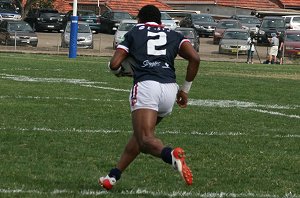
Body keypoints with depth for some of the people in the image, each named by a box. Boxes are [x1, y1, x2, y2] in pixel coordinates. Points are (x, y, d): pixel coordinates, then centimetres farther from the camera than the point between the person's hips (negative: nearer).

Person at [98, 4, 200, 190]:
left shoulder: (134, 33, 20)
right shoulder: (174, 35, 25)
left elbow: (114, 65, 10)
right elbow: (195, 58, 9)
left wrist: (119, 71, 34)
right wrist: (185, 89, 19)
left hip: (146, 86, -4)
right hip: (170, 89, 4)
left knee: (146, 139, -14)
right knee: (140, 133, 23)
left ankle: (171, 154, -46)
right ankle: (113, 176, 24)